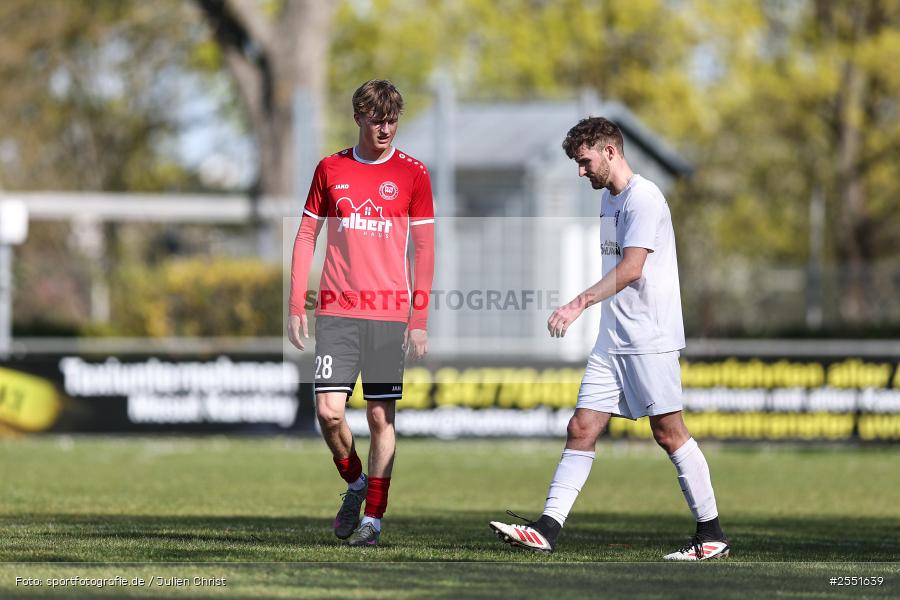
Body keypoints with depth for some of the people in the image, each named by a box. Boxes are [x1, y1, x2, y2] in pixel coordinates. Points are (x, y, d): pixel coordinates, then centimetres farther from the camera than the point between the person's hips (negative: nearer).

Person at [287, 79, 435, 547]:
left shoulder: (412, 173, 3)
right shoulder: (331, 169, 7)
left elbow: (424, 248, 3)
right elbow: (306, 236, 11)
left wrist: (419, 319, -3)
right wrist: (296, 307, 4)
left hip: (389, 315, -1)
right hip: (336, 311, 1)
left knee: (381, 417, 0)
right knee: (328, 410, -9)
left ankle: (373, 517, 8)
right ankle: (354, 482, 18)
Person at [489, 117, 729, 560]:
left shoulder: (644, 199, -13)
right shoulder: (608, 199, 16)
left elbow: (631, 268, -23)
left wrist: (580, 303, -30)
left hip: (650, 339, -9)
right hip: (612, 340, 9)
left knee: (668, 432, -5)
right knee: (581, 429, 0)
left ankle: (711, 535, 5)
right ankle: (547, 530, -5)